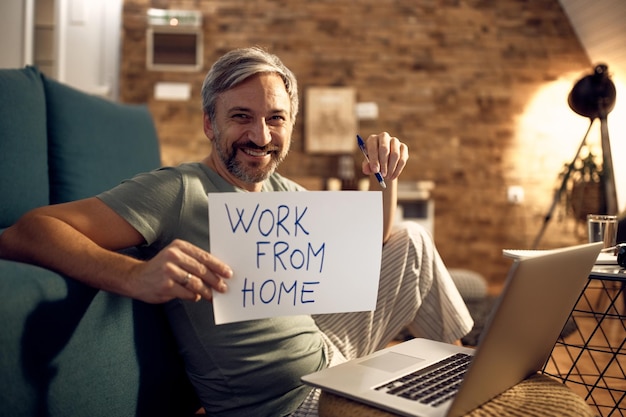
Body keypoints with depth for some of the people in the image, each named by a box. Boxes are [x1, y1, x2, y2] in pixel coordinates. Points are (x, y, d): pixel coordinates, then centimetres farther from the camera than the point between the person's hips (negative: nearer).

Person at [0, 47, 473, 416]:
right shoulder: (177, 191, -19)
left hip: (328, 354, 8)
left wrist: (384, 180, -4)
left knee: (412, 240, 14)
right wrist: (136, 276, -47)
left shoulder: (285, 193, 4)